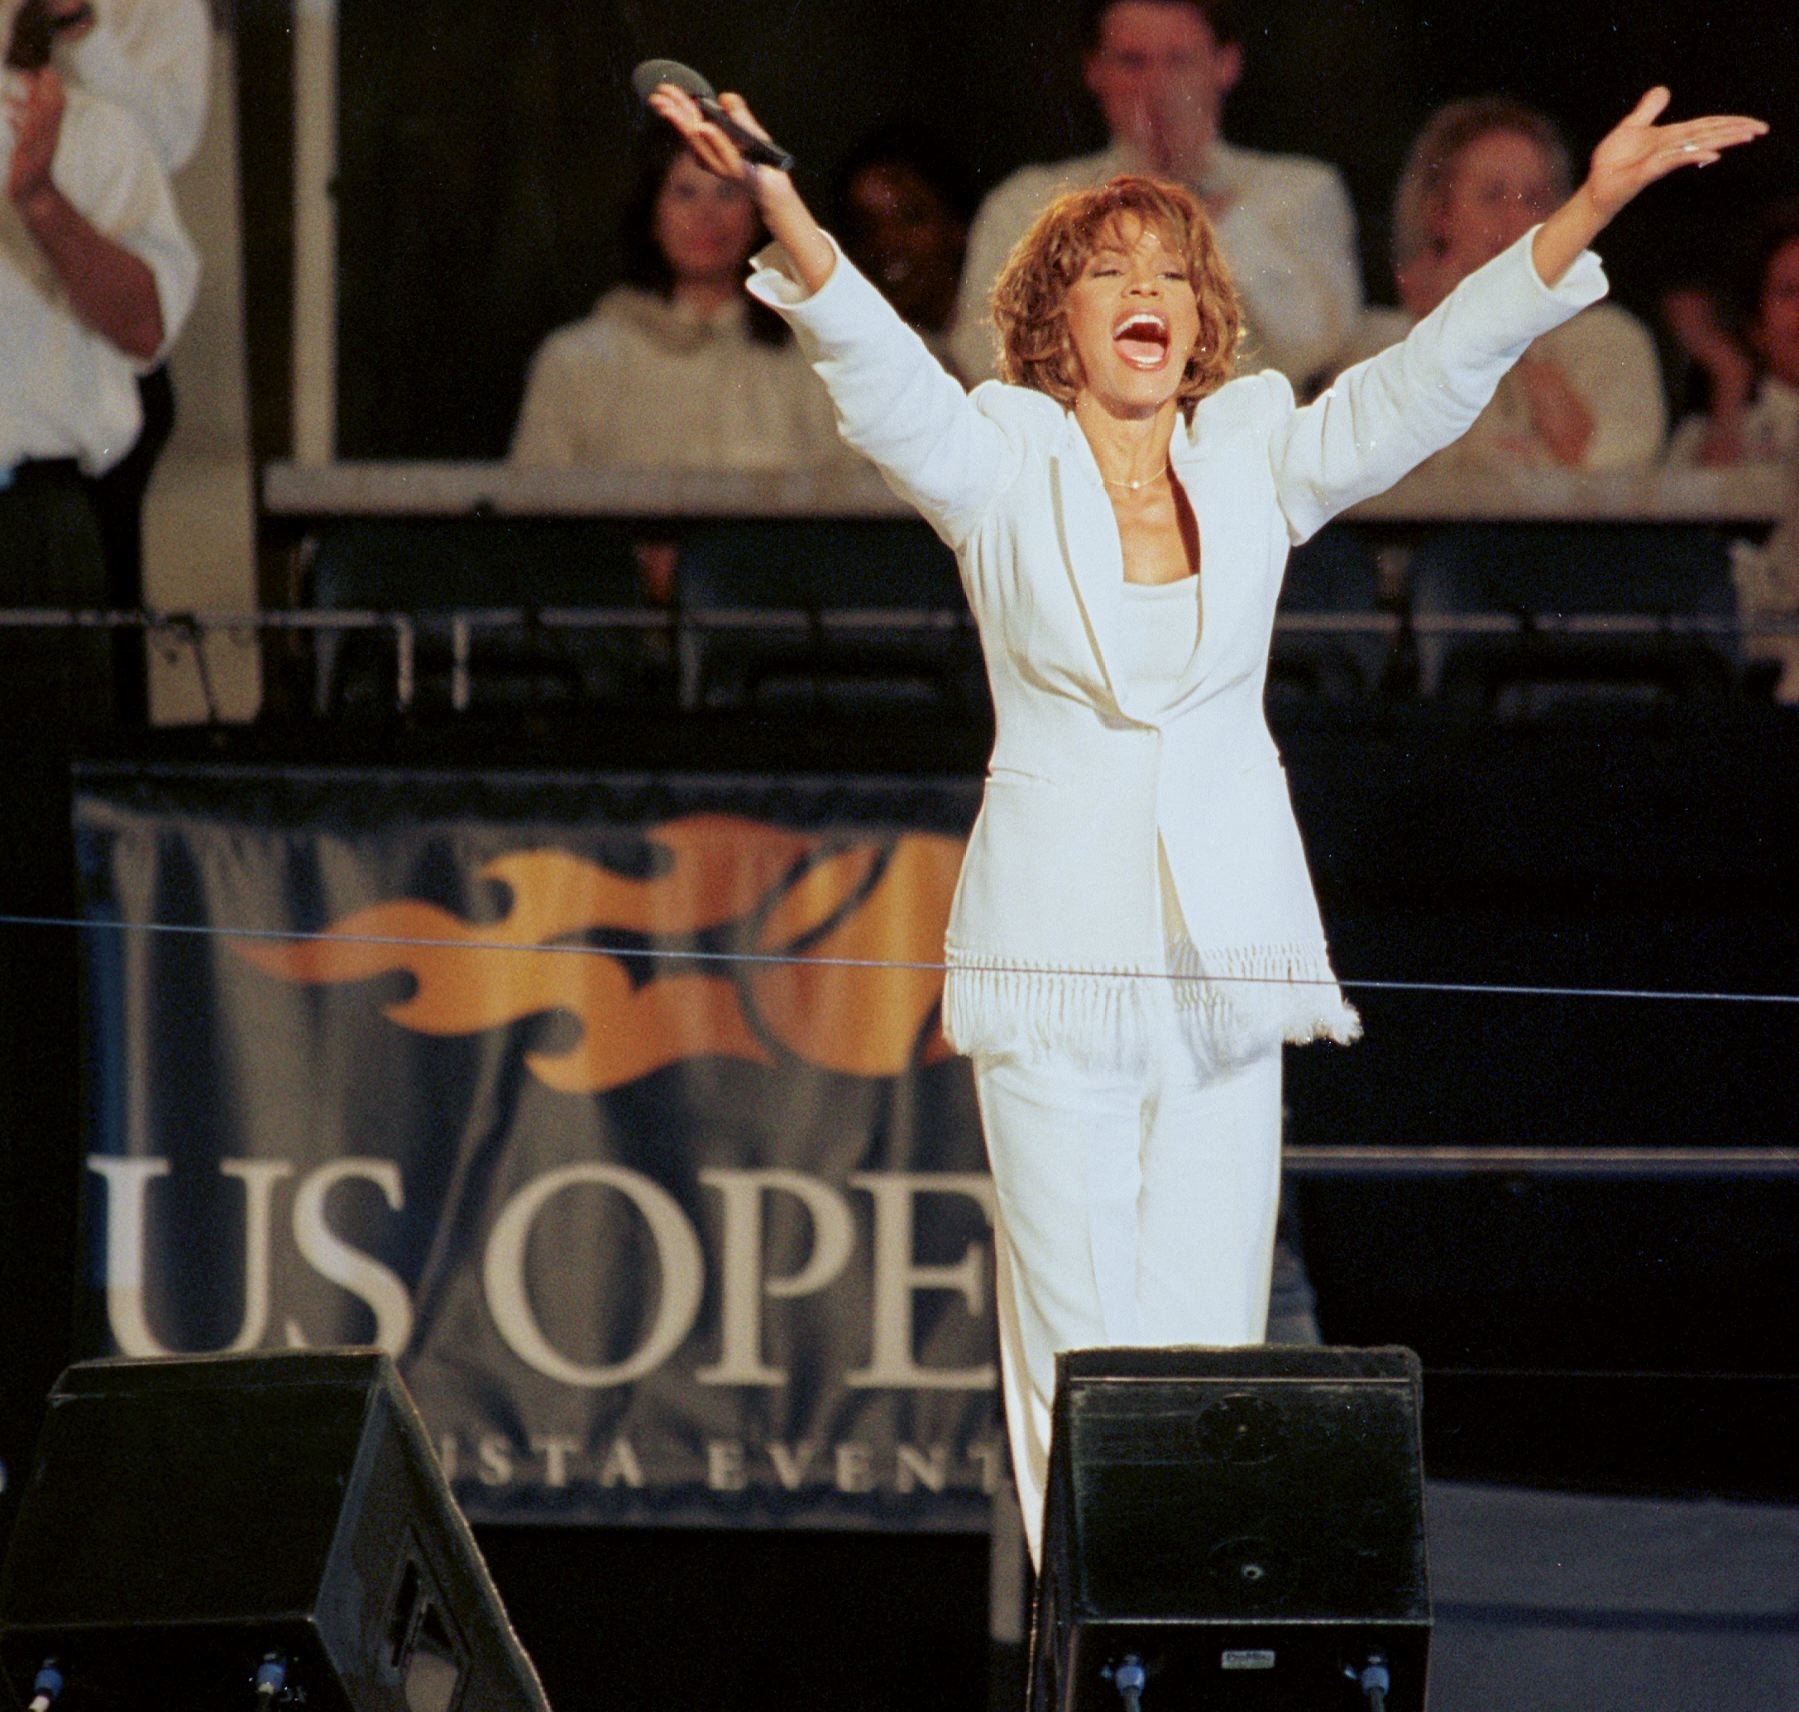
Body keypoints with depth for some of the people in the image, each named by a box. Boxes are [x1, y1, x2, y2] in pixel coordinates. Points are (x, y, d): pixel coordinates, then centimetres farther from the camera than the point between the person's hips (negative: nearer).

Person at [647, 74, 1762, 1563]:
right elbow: (875, 364, -16)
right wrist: (782, 211, -35)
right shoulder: (1000, 465, 1)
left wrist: (1588, 210, -13)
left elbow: (1433, 375, -1)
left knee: (1210, 1330, 1)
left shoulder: (1259, 461, 8)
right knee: (1078, 1337, -3)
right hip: (1056, 947, -2)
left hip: (1227, 949, 2)